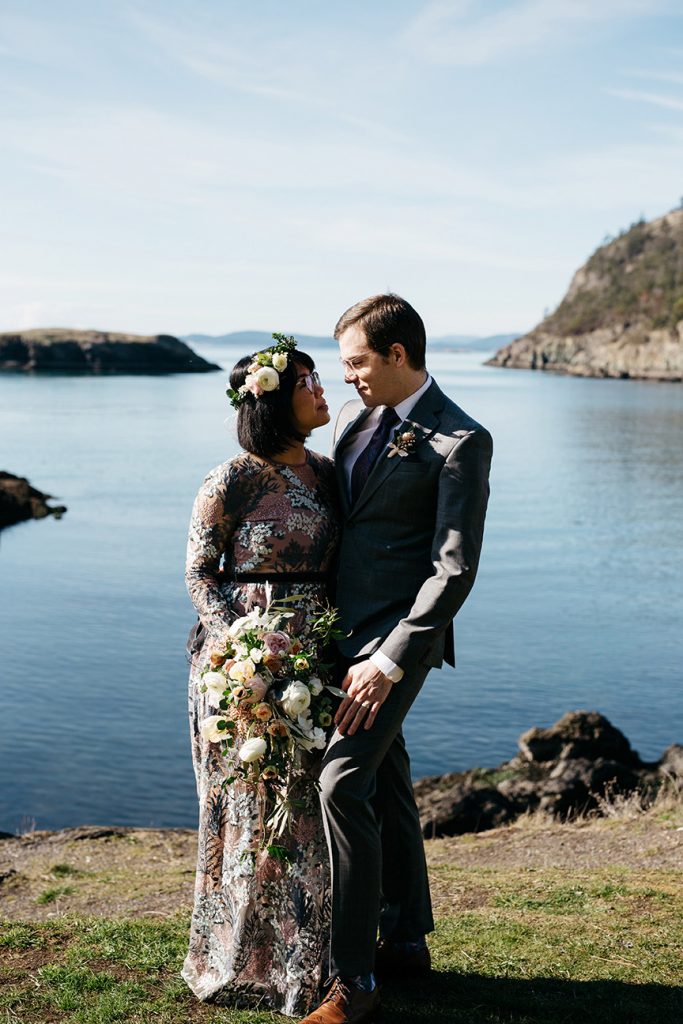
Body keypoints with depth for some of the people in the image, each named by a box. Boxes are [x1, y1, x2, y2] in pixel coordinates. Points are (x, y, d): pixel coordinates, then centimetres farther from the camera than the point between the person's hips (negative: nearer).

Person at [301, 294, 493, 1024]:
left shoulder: (460, 442, -13)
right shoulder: (353, 419, 10)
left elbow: (455, 571, -17)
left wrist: (389, 663, -22)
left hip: (396, 635, -8)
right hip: (348, 628, 8)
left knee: (344, 781, -16)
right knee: (385, 782, 16)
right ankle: (406, 942, 32)